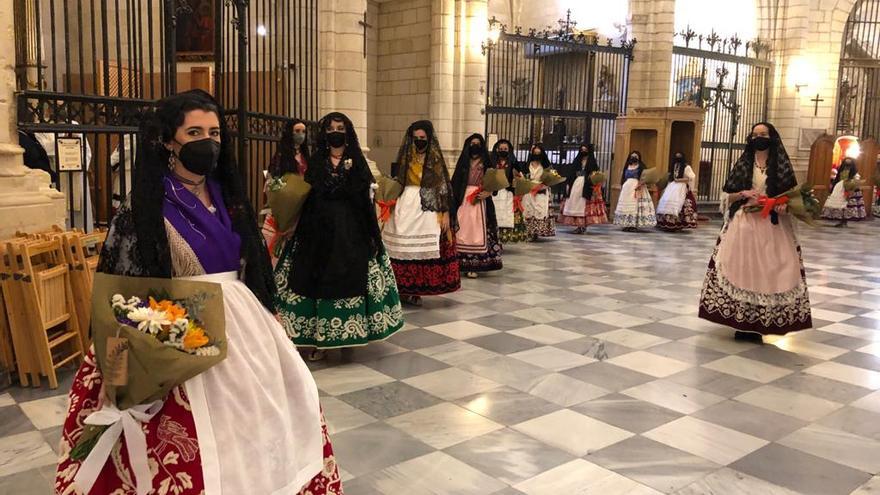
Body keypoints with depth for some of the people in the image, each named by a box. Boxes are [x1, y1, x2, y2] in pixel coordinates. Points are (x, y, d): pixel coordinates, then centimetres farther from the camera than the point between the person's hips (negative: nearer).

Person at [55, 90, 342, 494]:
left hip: (240, 330, 6)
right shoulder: (144, 205, -9)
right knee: (194, 447, 0)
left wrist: (259, 323, 15)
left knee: (251, 425, 14)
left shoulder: (228, 196, 8)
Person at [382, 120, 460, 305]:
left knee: (423, 249, -4)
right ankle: (403, 288, 6)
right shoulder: (405, 158, 10)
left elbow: (444, 187, 1)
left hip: (427, 210, -2)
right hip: (405, 208, 2)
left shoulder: (436, 160, 3)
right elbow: (396, 184, 15)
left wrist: (446, 213, -5)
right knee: (403, 248, -2)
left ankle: (413, 290, 4)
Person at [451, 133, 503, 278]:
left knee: (476, 231, -4)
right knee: (462, 230, -1)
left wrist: (486, 193, -19)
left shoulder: (486, 163, 5)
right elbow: (455, 182, 8)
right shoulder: (463, 161, 10)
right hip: (463, 199, 2)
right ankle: (460, 263, 6)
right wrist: (454, 198, -5)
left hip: (479, 200, -2)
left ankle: (474, 265, -3)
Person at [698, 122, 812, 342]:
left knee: (768, 270, -4)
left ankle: (762, 322, 3)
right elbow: (729, 197, 9)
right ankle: (742, 323, 5)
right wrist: (743, 194, -11)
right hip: (744, 223, 1)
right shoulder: (742, 164, 9)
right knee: (741, 268, -2)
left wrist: (783, 206, -15)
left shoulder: (781, 165, 5)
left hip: (772, 225, -1)